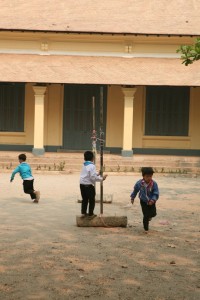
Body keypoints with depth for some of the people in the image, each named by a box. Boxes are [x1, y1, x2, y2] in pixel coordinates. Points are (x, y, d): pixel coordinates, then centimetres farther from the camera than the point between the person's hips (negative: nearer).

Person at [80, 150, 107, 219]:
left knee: (84, 199, 19)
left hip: (82, 185, 7)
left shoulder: (84, 165, 8)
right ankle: (90, 214, 10)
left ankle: (83, 213, 22)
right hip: (89, 185, -7)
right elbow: (93, 177, -20)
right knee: (92, 200, 6)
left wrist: (97, 174, 17)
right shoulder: (92, 166, -16)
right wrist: (101, 178, -11)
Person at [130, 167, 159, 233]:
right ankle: (146, 229, 12)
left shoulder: (154, 184, -20)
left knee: (153, 213, 3)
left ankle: (149, 216, 42)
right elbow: (135, 190, 3)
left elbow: (156, 194, -19)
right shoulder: (139, 183, -16)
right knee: (146, 215, -4)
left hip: (151, 202, 1)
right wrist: (132, 198, 12)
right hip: (143, 201, -1)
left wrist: (153, 200, -35)